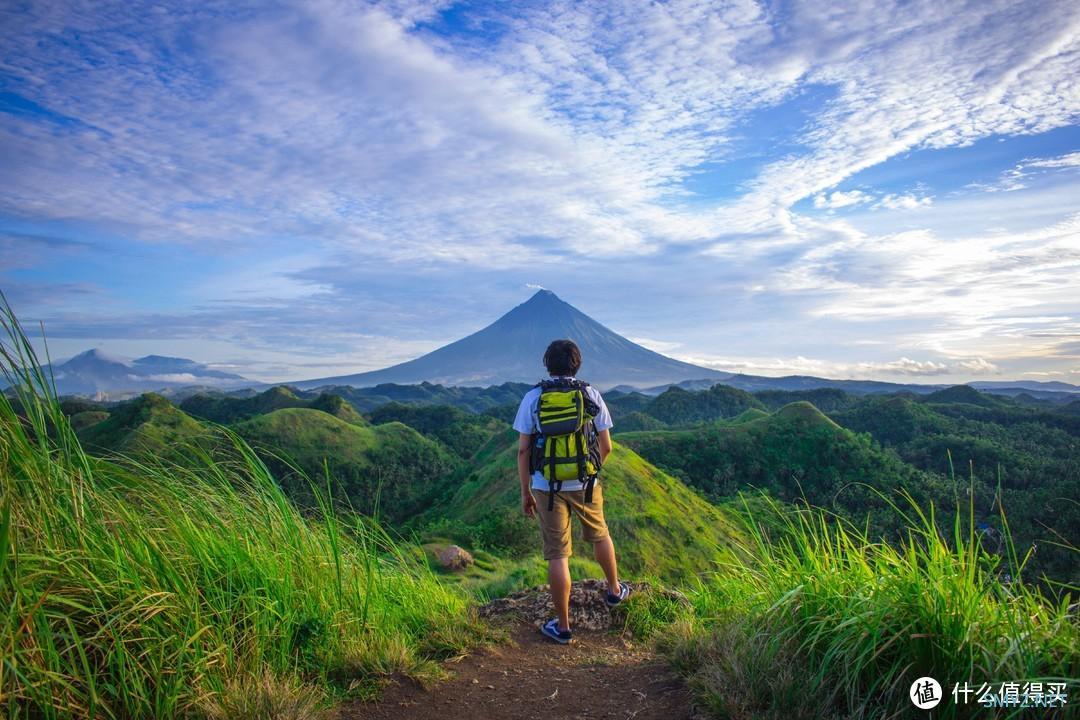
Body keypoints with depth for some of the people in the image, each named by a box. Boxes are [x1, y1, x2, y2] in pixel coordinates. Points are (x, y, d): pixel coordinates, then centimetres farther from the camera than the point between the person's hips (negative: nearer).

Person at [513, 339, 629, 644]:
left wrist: (525, 492, 3)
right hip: (584, 483, 1)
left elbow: (523, 450, -6)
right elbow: (606, 446, 2)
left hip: (546, 485, -1)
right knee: (599, 535, 26)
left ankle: (562, 626, 14)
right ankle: (614, 590, 46)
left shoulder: (532, 398, -5)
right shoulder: (591, 395, -2)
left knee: (557, 555, 5)